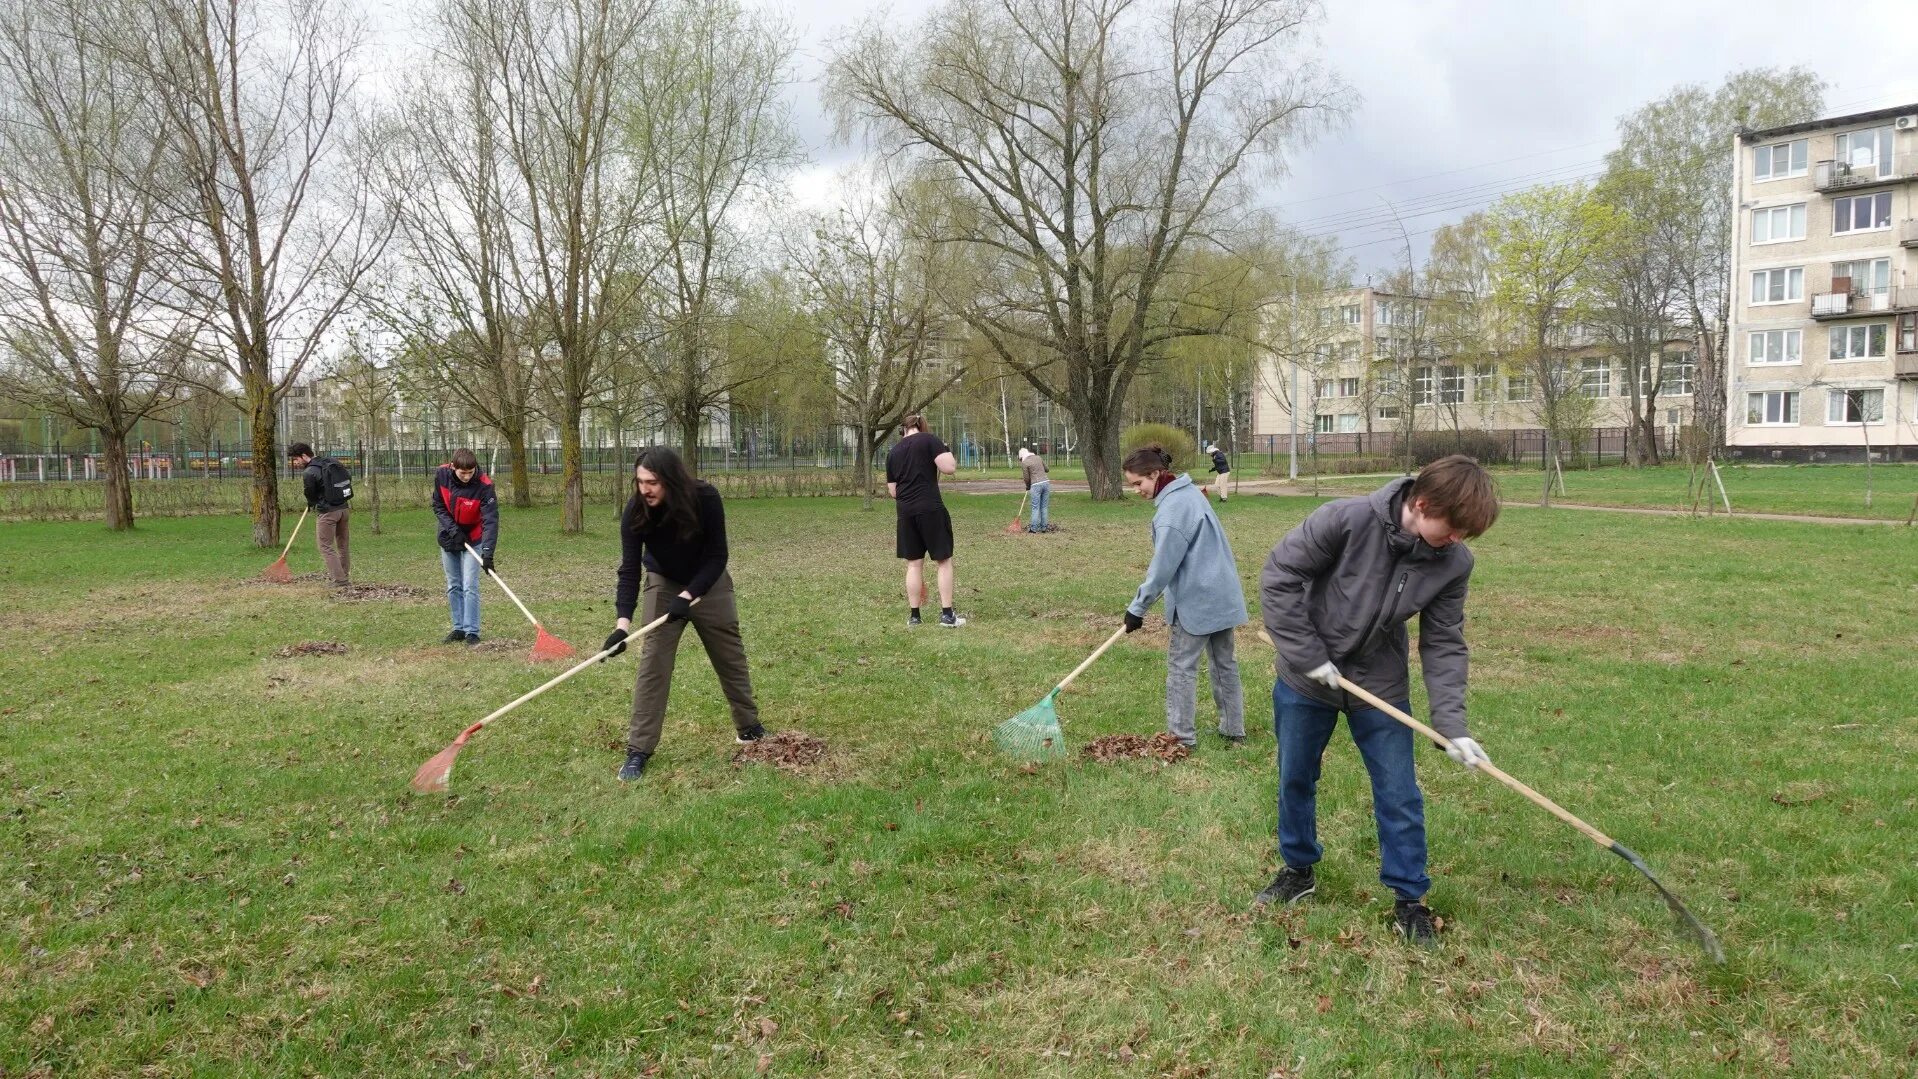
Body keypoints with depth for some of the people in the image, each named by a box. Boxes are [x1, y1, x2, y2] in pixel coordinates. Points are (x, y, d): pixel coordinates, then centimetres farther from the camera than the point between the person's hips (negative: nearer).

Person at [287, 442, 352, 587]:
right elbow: (349, 476, 18)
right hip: (343, 508, 8)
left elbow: (311, 495, -3)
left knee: (326, 547, 0)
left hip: (327, 512, -8)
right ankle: (346, 577, 24)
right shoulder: (330, 461, 7)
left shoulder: (308, 473, -15)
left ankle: (340, 581, -4)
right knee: (343, 545, 16)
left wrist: (311, 504, 19)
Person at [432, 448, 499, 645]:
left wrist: (487, 552, -38)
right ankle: (459, 628, 20)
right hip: (448, 538, 4)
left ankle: (472, 631, -2)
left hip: (472, 540, -4)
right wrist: (451, 528, -17)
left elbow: (490, 520, -30)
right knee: (453, 587, 10)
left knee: (470, 586, -9)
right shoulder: (441, 475, -16)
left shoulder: (484, 485, -27)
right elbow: (438, 505, -3)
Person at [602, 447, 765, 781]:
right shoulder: (635, 511, -27)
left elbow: (717, 556, -23)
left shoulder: (705, 498, -31)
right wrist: (623, 623, -36)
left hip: (709, 583, 0)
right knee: (653, 662, -10)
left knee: (731, 656, 11)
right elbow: (629, 570, -26)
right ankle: (639, 749, -5)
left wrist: (688, 596, -31)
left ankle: (749, 726, 31)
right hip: (664, 584, 0)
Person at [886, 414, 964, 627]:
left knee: (914, 564, 11)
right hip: (931, 509, -5)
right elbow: (949, 468, -12)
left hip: (905, 512, 5)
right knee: (944, 561, 4)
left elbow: (892, 490, 16)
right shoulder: (929, 439, -3)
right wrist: (948, 454, 8)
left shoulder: (893, 452, 13)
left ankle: (914, 615, 13)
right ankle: (946, 614, 3)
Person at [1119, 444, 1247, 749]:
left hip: (1196, 601, -9)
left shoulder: (1172, 509, -22)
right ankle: (1234, 730, 25)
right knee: (1225, 662, 16)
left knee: (1181, 666, 2)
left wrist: (1138, 607, -10)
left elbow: (1163, 567, -20)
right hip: (1223, 594, 10)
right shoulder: (1189, 492, 7)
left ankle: (1182, 736, 7)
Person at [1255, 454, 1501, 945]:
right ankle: (1298, 870, 38)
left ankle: (1409, 898, 23)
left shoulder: (1454, 562, -15)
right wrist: (1309, 656, -20)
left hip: (1381, 686, 2)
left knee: (1399, 795, 4)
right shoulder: (1347, 519, -28)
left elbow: (1444, 645, -8)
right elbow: (1279, 577, -20)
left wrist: (1452, 725, -17)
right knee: (1295, 780, 14)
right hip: (1305, 681, -2)